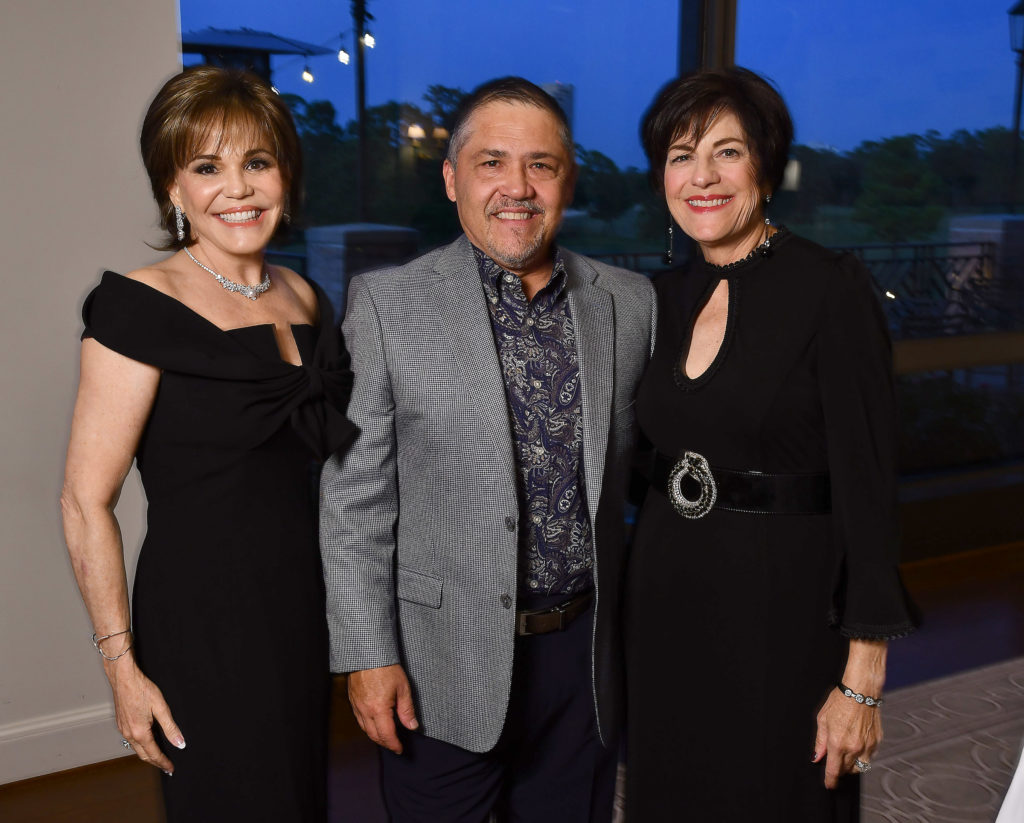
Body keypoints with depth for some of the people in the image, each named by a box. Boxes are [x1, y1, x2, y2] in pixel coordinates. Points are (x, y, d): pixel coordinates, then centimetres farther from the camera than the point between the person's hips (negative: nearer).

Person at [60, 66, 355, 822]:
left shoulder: (305, 299, 6)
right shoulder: (140, 307, -13)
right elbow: (87, 501, -13)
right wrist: (124, 666, -14)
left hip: (305, 613, 6)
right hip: (203, 624, -6)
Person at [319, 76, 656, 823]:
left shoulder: (631, 303, 1)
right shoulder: (387, 304, -7)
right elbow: (355, 495, -6)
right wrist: (367, 655, -8)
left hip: (584, 654, 3)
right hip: (443, 666, -2)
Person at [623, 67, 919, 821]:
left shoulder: (831, 288, -13)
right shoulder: (673, 295, 6)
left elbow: (867, 483, -15)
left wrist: (863, 681, -16)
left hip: (782, 602, -6)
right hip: (666, 599, 6)